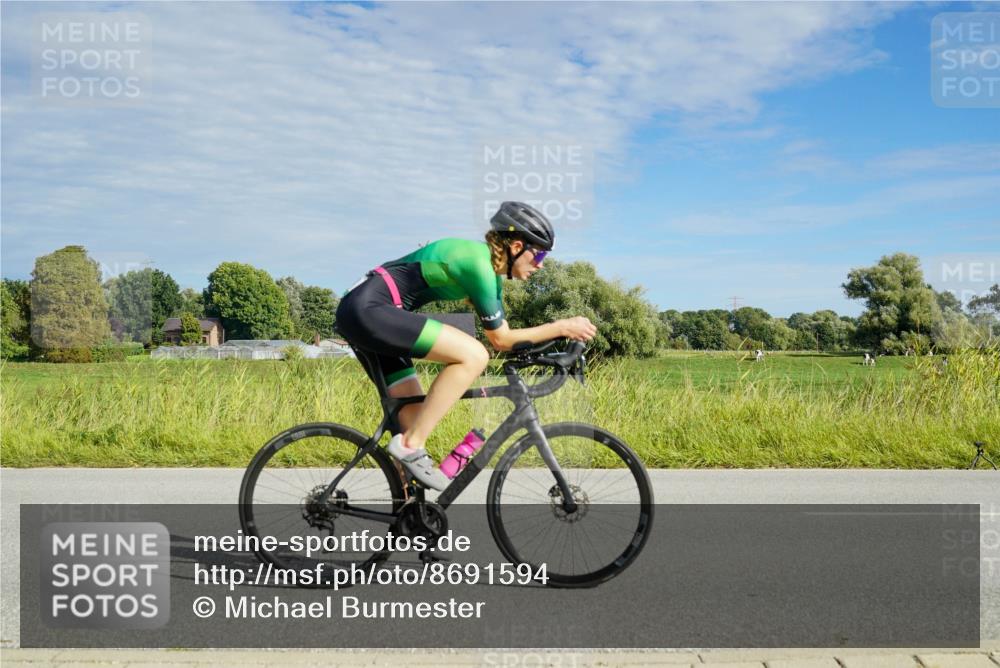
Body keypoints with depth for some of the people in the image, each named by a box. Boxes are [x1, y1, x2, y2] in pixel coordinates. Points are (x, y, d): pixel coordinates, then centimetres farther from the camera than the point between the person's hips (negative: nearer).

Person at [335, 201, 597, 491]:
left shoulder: (489, 265, 15)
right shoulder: (479, 262, -15)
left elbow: (501, 334, 18)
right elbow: (500, 339, -9)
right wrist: (562, 327, -5)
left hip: (361, 312, 10)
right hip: (369, 308, -10)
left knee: (417, 414, 10)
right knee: (474, 355, -19)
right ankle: (411, 444, -14)